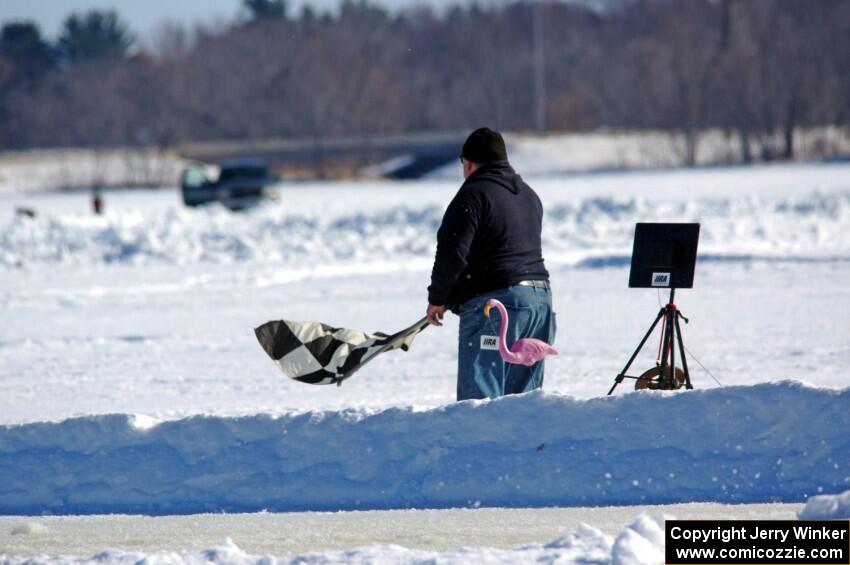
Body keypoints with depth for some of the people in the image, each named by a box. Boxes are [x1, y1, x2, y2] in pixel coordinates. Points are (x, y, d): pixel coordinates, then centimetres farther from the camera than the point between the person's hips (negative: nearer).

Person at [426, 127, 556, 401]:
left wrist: (437, 299, -3)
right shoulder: (529, 196, 20)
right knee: (523, 396, 13)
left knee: (478, 396, -10)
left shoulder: (474, 194, -8)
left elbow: (453, 252, -14)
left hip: (493, 300, -9)